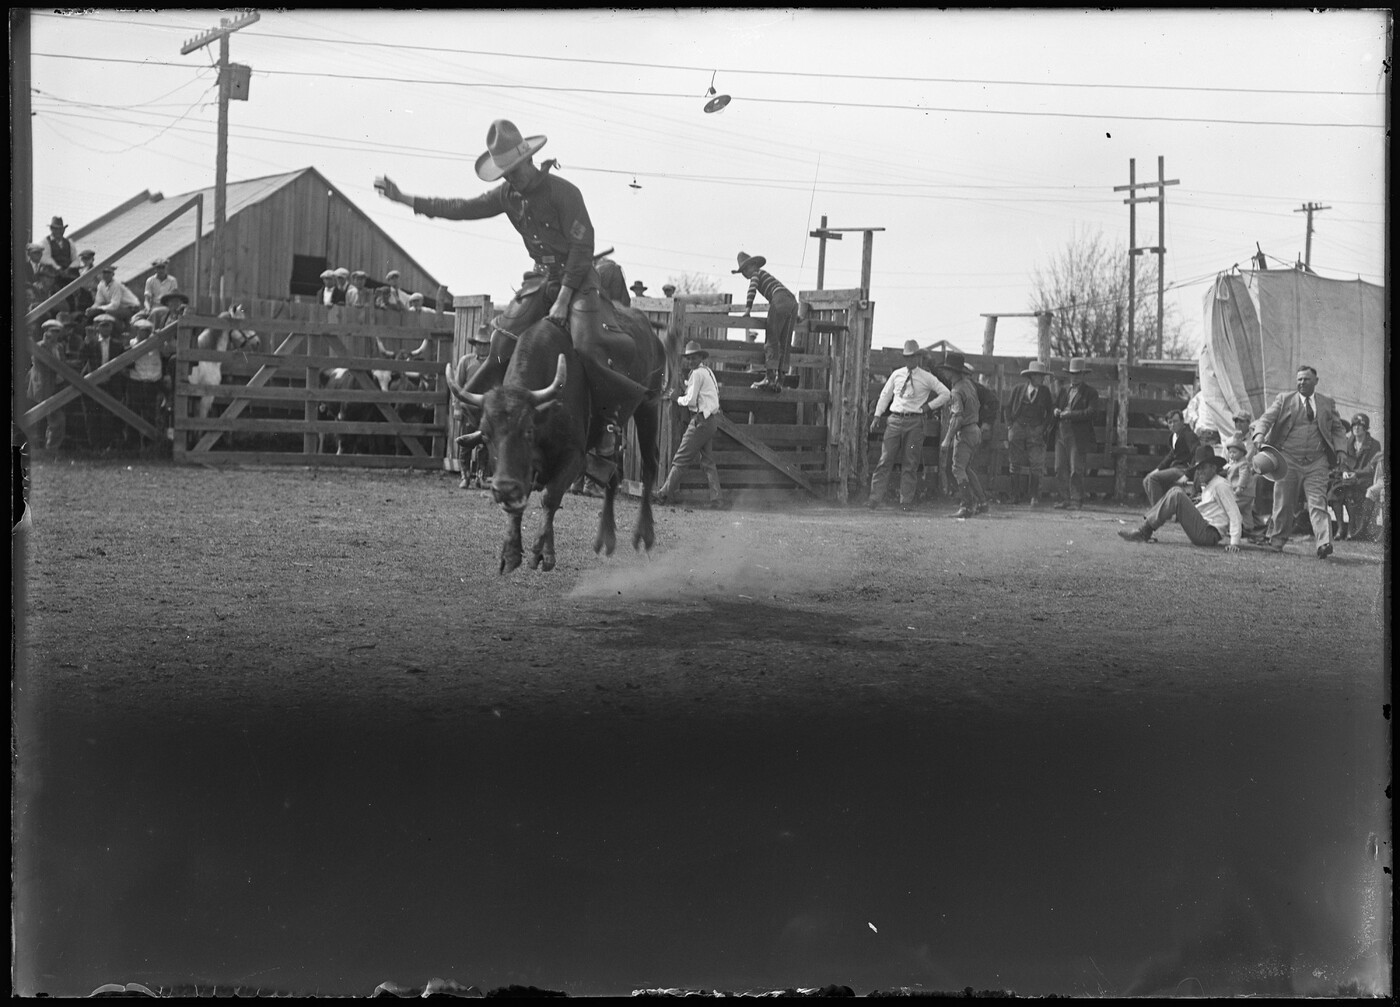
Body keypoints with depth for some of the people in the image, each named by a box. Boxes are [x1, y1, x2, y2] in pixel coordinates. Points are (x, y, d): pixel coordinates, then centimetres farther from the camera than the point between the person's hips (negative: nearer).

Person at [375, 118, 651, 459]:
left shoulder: (563, 192, -16)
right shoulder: (508, 196, 4)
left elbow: (582, 247, -16)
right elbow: (461, 208, 11)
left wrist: (563, 300, -19)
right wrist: (403, 199, 7)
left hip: (579, 279, -7)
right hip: (543, 280, 7)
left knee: (585, 345, -25)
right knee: (504, 338, -4)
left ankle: (610, 419, -9)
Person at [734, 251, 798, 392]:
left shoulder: (757, 274, 12)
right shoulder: (767, 276, 37)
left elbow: (752, 289, -6)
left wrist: (748, 309, -6)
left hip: (780, 300, -8)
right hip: (793, 302, 8)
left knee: (772, 340, -9)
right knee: (783, 343, 6)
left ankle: (769, 376, -18)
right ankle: (779, 380, 3)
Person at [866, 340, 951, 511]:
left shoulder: (926, 378, 4)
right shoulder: (896, 375, 10)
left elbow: (945, 393, 9)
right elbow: (885, 395, 16)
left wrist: (929, 407, 0)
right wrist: (877, 416, 9)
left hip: (915, 422, -2)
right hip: (895, 419, 2)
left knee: (910, 463, -1)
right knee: (885, 459, -5)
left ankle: (906, 502, 3)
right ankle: (875, 498, -7)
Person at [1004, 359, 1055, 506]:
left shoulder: (1045, 392, 4)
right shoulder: (1018, 389, 2)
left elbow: (1050, 411, 12)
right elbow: (1009, 409, 10)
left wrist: (1045, 427, 3)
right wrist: (1012, 424, 2)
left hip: (1036, 432, 0)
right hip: (1017, 430, 0)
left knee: (1036, 465, -10)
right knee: (1017, 464, 3)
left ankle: (1034, 496, -7)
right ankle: (1018, 495, 12)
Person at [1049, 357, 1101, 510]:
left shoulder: (1090, 392, 1)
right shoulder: (1063, 390, 20)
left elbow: (1093, 413, -11)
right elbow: (1055, 407, 25)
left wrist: (1070, 414, -16)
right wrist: (1056, 411, 0)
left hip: (1078, 437, -6)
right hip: (1061, 434, 6)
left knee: (1076, 471, -6)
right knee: (1060, 470, 3)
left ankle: (1076, 501, 0)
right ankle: (1065, 499, 9)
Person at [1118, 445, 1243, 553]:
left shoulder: (1220, 485, -8)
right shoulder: (1206, 486, 20)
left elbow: (1234, 515, -15)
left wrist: (1234, 543, -24)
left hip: (1209, 535, -9)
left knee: (1176, 495, -20)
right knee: (1177, 490, 9)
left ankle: (1144, 531, -18)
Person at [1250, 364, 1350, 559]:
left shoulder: (1327, 404, 13)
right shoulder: (1284, 399, 7)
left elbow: (1338, 429, 17)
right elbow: (1266, 418, -2)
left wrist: (1341, 451, 0)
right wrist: (1259, 434, -23)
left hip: (1316, 462, 0)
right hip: (1288, 459, 0)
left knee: (1317, 503, -11)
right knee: (1283, 503, 4)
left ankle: (1324, 544, -23)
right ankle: (1277, 541, 19)